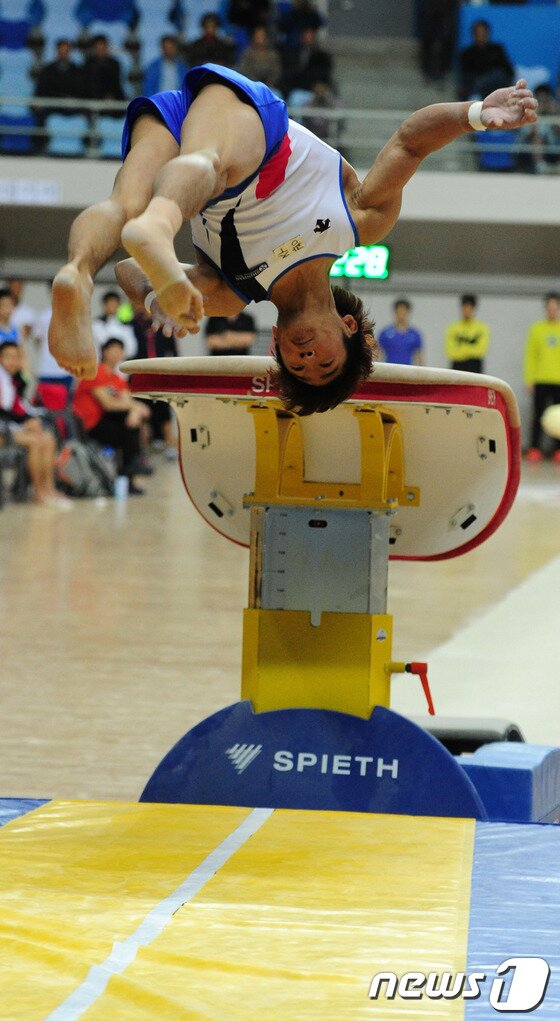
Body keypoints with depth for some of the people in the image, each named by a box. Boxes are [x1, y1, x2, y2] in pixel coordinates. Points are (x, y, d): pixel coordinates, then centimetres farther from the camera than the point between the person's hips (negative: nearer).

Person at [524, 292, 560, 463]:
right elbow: (530, 356, 7)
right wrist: (529, 380, 1)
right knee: (538, 415, 0)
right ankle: (534, 449, 2)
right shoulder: (537, 329, 7)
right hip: (541, 381, 0)